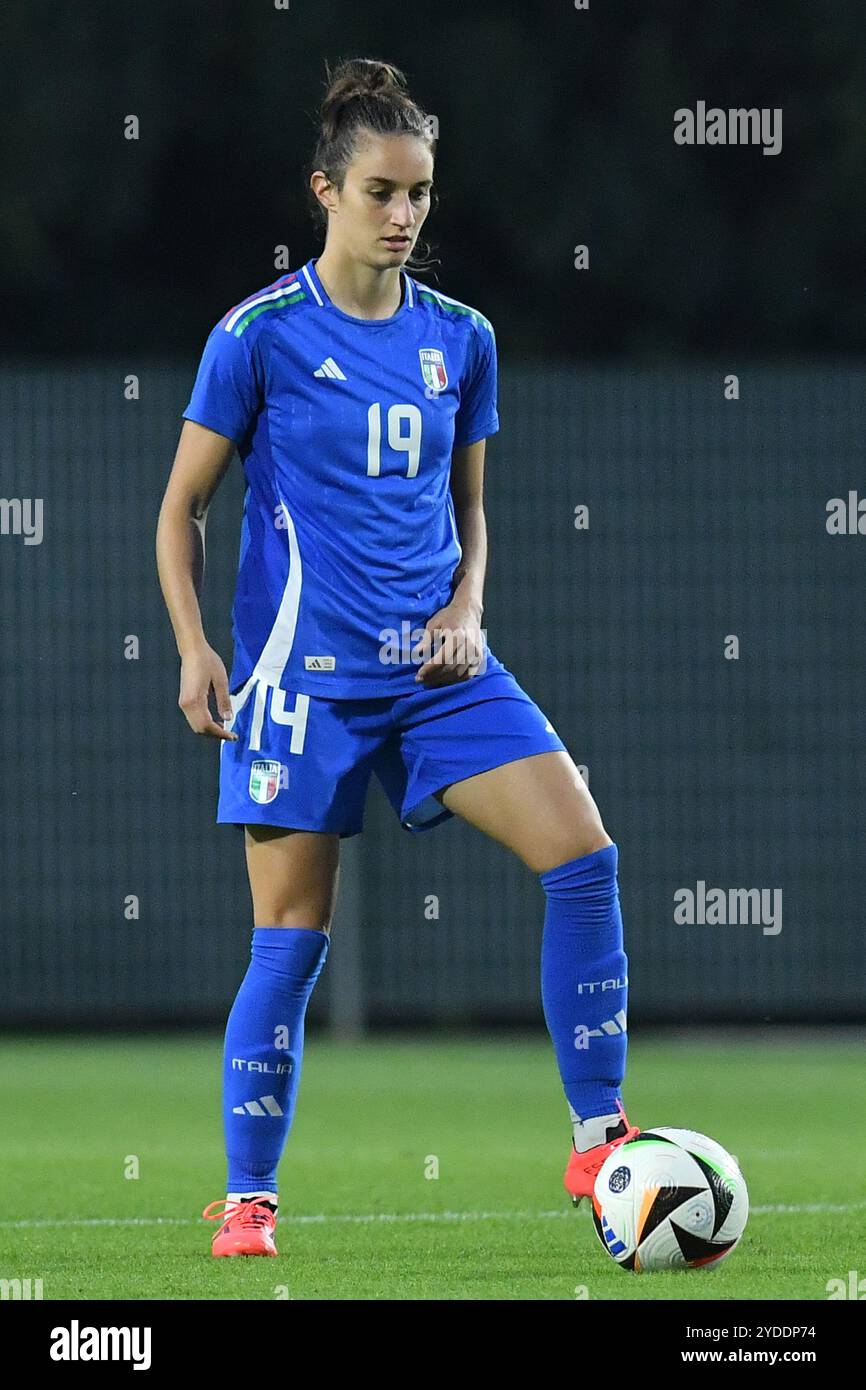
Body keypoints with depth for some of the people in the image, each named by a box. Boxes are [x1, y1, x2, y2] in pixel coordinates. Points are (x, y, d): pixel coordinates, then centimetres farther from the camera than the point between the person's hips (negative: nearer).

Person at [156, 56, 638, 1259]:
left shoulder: (460, 338, 9)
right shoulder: (261, 335, -3)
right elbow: (184, 505, 3)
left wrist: (465, 609, 2)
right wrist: (194, 647, -8)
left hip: (436, 665, 4)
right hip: (303, 667, -4)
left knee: (581, 852, -12)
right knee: (293, 934, -3)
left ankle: (599, 1136, -5)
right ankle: (247, 1199, 9)